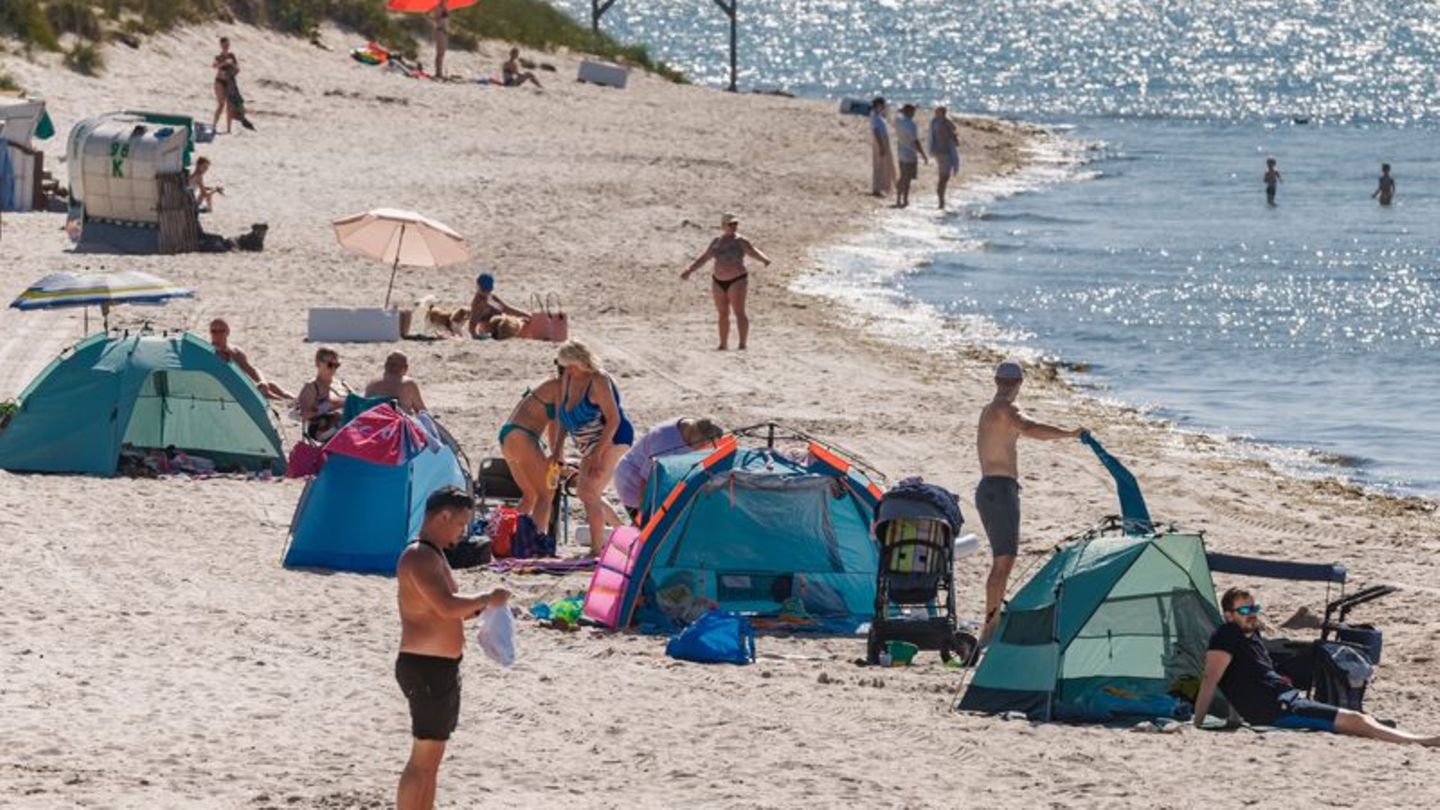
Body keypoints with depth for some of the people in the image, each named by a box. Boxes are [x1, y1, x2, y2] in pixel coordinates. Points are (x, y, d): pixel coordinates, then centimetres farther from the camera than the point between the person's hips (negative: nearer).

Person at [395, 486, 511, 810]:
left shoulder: (433, 555, 16)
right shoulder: (418, 557, -17)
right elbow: (447, 606, -28)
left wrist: (482, 608, 9)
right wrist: (486, 599, -15)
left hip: (441, 668, 11)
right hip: (425, 667, -11)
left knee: (431, 759, 16)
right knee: (423, 759, -9)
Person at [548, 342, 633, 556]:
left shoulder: (598, 381, -21)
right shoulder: (568, 378, 3)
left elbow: (613, 419, -24)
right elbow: (562, 416, 13)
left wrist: (598, 454, -27)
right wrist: (558, 449, 8)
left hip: (612, 440, -10)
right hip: (591, 444, 10)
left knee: (590, 492, -17)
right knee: (584, 492, 17)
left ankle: (597, 550, -15)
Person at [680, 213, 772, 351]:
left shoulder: (741, 241, -3)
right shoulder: (716, 241, 11)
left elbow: (753, 251, -19)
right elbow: (703, 258, 20)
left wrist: (764, 259, -39)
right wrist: (689, 271, 21)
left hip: (737, 280, -5)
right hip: (719, 281, 5)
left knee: (739, 312, -11)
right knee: (722, 314, 7)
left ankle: (743, 344, -13)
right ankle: (723, 344, 14)